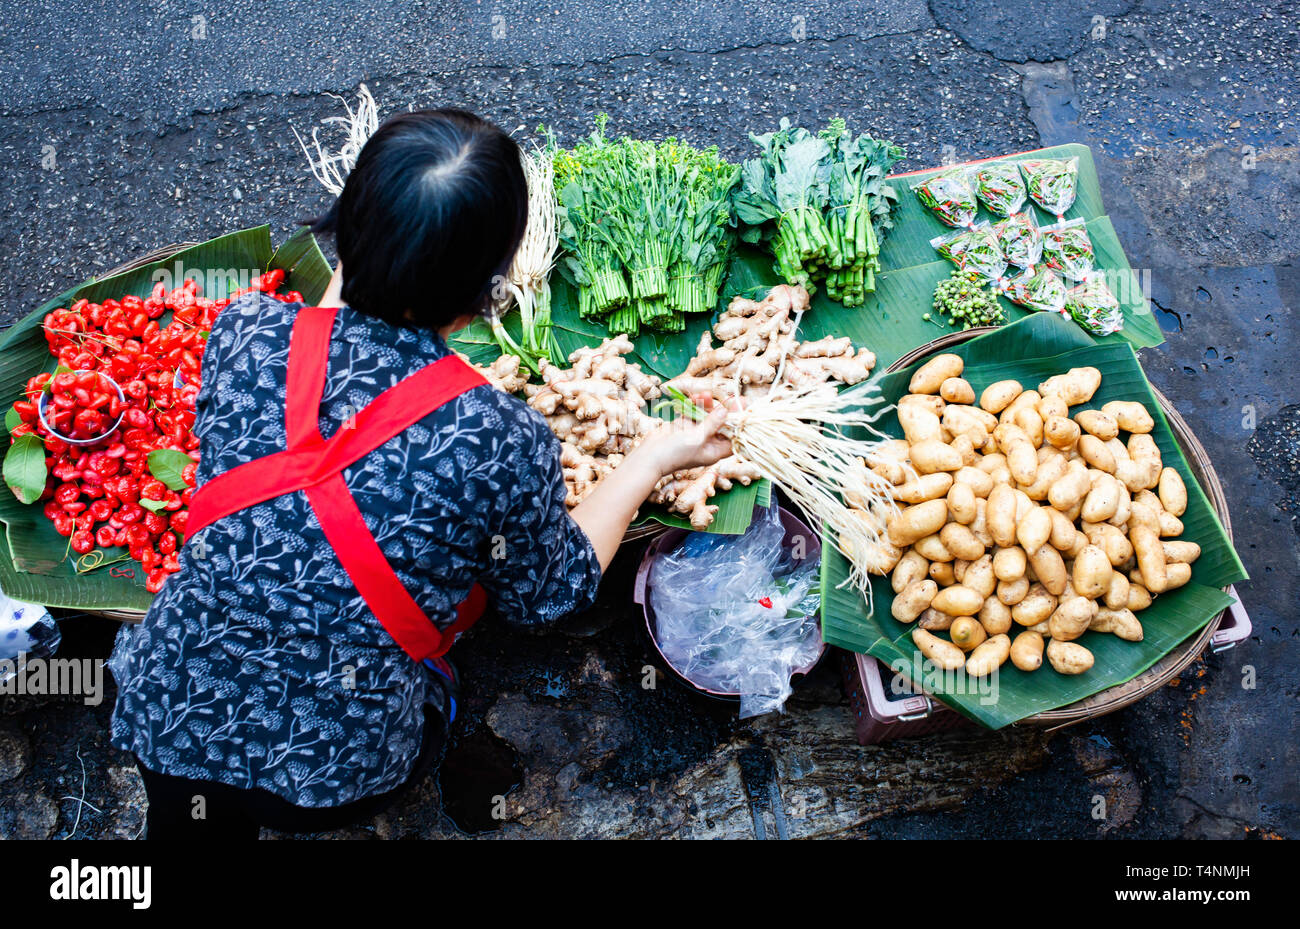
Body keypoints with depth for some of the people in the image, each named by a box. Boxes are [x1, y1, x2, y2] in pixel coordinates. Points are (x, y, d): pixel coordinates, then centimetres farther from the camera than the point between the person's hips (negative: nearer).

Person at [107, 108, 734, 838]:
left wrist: (343, 284, 15)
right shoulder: (505, 445, -28)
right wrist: (655, 458, 4)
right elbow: (552, 593, -5)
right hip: (333, 780, -2)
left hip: (163, 716, 2)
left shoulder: (246, 332, -19)